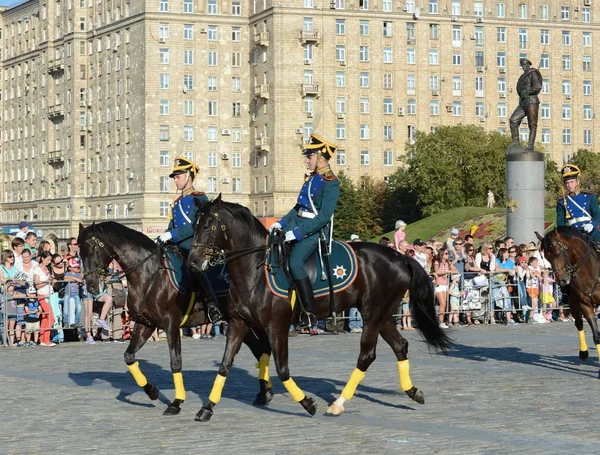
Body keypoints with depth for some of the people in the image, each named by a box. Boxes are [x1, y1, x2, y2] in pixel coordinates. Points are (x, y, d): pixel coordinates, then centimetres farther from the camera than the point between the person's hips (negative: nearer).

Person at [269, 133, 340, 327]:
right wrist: (281, 223, 6)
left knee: (295, 262, -28)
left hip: (315, 230, -9)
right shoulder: (311, 178, 13)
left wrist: (298, 233, -23)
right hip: (297, 224, 9)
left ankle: (310, 314, -24)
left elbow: (324, 216, -20)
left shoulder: (331, 183, -13)